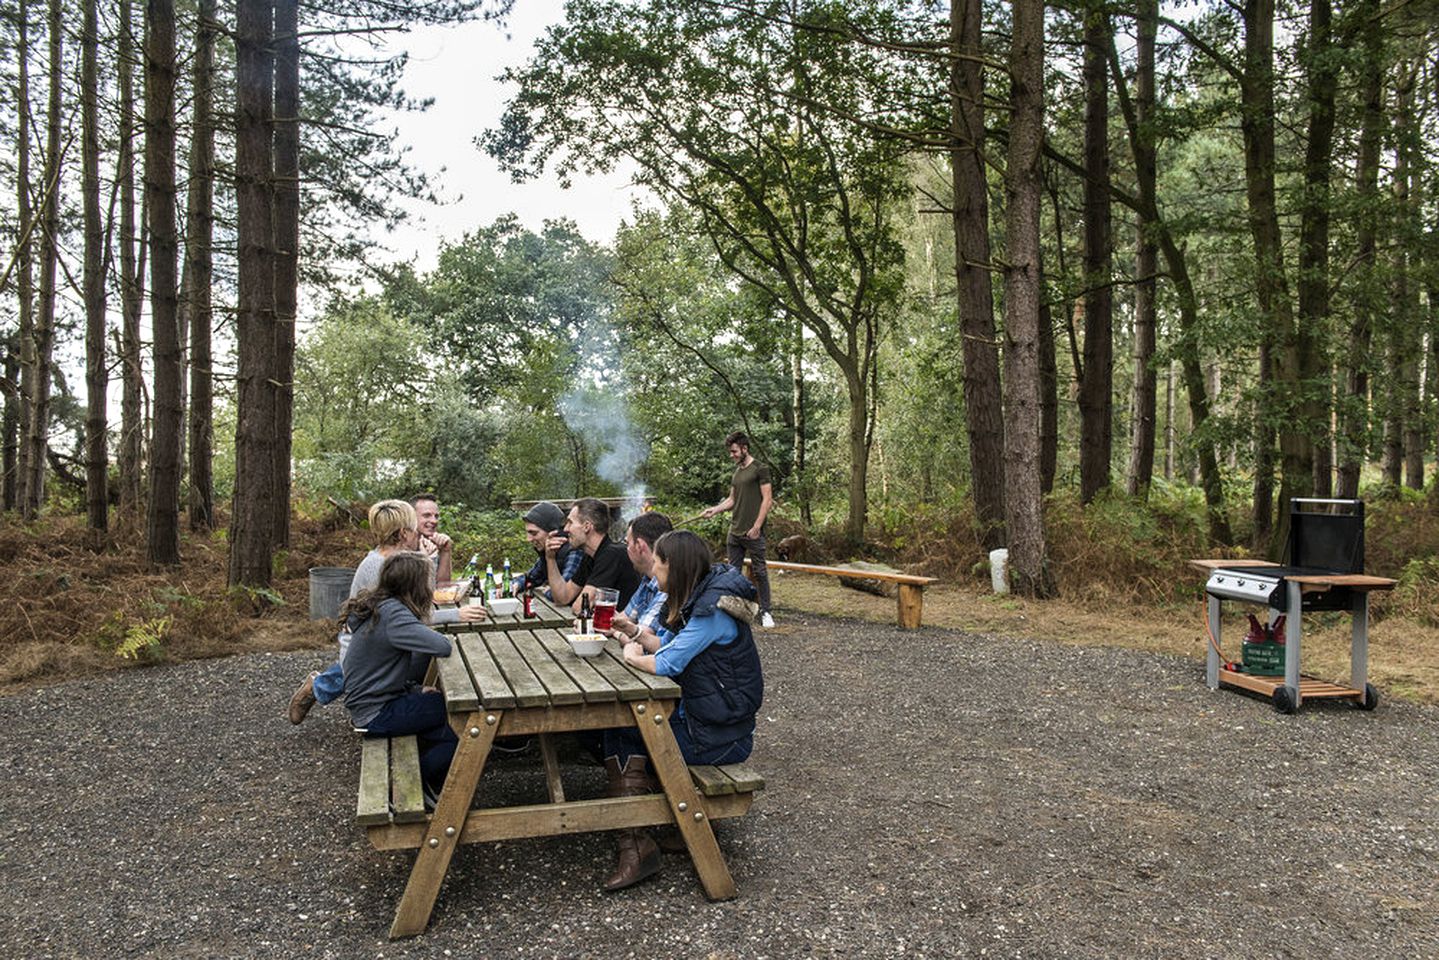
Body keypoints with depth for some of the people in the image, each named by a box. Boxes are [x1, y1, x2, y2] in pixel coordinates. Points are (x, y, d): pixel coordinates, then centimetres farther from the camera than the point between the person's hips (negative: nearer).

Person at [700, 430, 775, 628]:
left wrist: (757, 526, -15)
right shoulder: (737, 471, 16)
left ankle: (765, 612, 6)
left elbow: (767, 500, -10)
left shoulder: (759, 469, -6)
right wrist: (714, 509, 4)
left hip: (753, 533, -7)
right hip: (734, 532, 7)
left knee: (759, 572, -1)